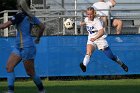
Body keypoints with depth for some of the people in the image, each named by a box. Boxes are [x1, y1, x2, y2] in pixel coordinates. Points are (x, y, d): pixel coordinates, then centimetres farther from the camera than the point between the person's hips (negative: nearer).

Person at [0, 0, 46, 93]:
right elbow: (42, 27, 14)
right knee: (9, 67, 0)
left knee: (30, 72, 2)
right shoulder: (31, 16, 7)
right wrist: (38, 38, 28)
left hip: (27, 47, -9)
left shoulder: (20, 16, -16)